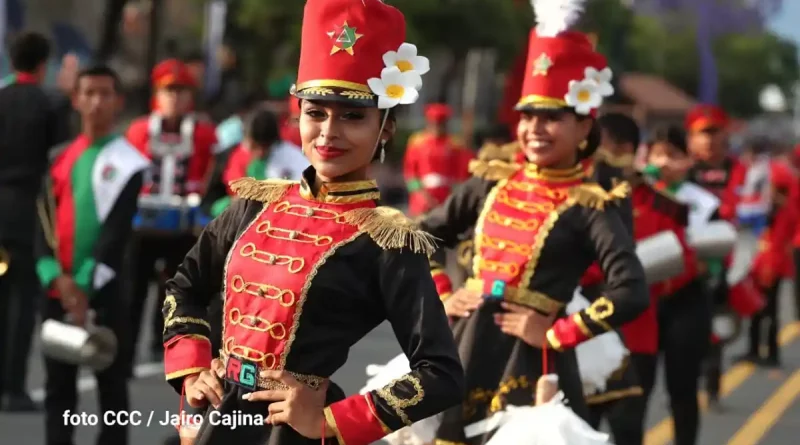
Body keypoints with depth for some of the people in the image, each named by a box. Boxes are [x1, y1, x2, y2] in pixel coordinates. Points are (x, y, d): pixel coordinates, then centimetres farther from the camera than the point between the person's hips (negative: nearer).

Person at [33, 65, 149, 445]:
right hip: (58, 289, 5)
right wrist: (56, 276, -9)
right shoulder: (62, 159, 11)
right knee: (58, 384, 8)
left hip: (103, 290, -5)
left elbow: (119, 231, -10)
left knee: (111, 383, 0)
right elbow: (45, 222, 6)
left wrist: (87, 286, -15)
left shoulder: (127, 163, -3)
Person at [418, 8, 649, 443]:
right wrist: (439, 297, 8)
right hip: (463, 354, 5)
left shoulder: (590, 207, -9)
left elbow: (632, 294, -21)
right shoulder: (491, 182, 7)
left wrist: (555, 335, -17)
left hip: (527, 366, -5)